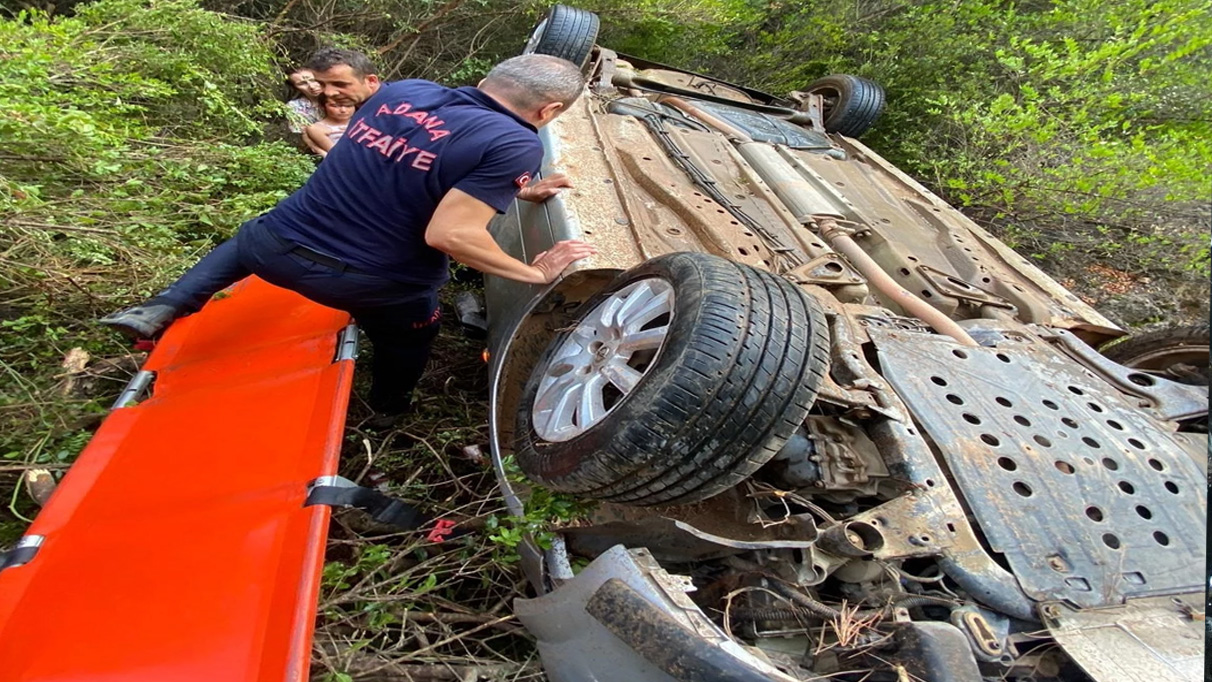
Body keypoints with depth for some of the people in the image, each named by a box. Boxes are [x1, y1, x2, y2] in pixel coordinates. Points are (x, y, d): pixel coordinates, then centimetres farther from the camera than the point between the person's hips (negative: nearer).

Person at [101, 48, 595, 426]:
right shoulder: (514, 144, -19)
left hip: (281, 245, 4)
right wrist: (535, 273, -14)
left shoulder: (402, 90, 2)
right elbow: (448, 235, -28)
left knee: (244, 242, 39)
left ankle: (162, 310, 30)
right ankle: (389, 409, 53)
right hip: (372, 283, -4)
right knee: (407, 338, 30)